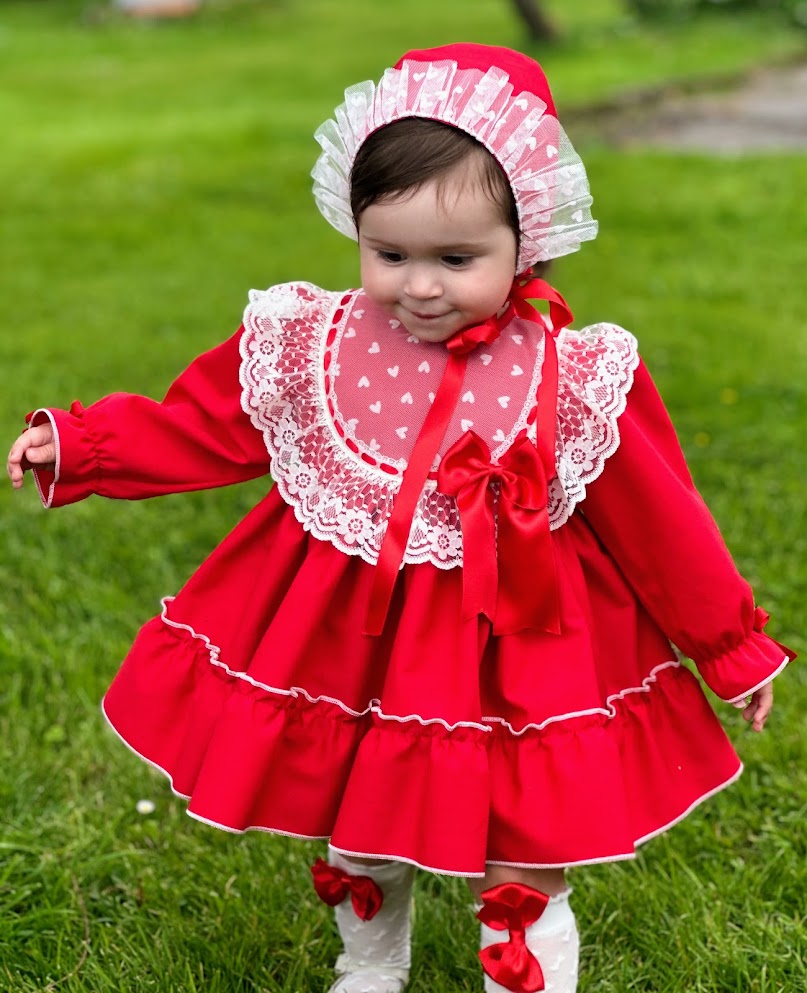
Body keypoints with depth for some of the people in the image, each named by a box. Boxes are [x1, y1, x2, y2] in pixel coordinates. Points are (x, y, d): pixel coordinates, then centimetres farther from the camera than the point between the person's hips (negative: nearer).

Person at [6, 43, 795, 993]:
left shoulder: (576, 382, -16)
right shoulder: (305, 346, -10)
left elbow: (661, 524, -8)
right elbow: (198, 427, 3)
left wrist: (732, 646, 0)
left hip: (513, 667, -3)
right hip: (345, 655, 4)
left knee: (521, 885, 8)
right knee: (356, 856, 25)